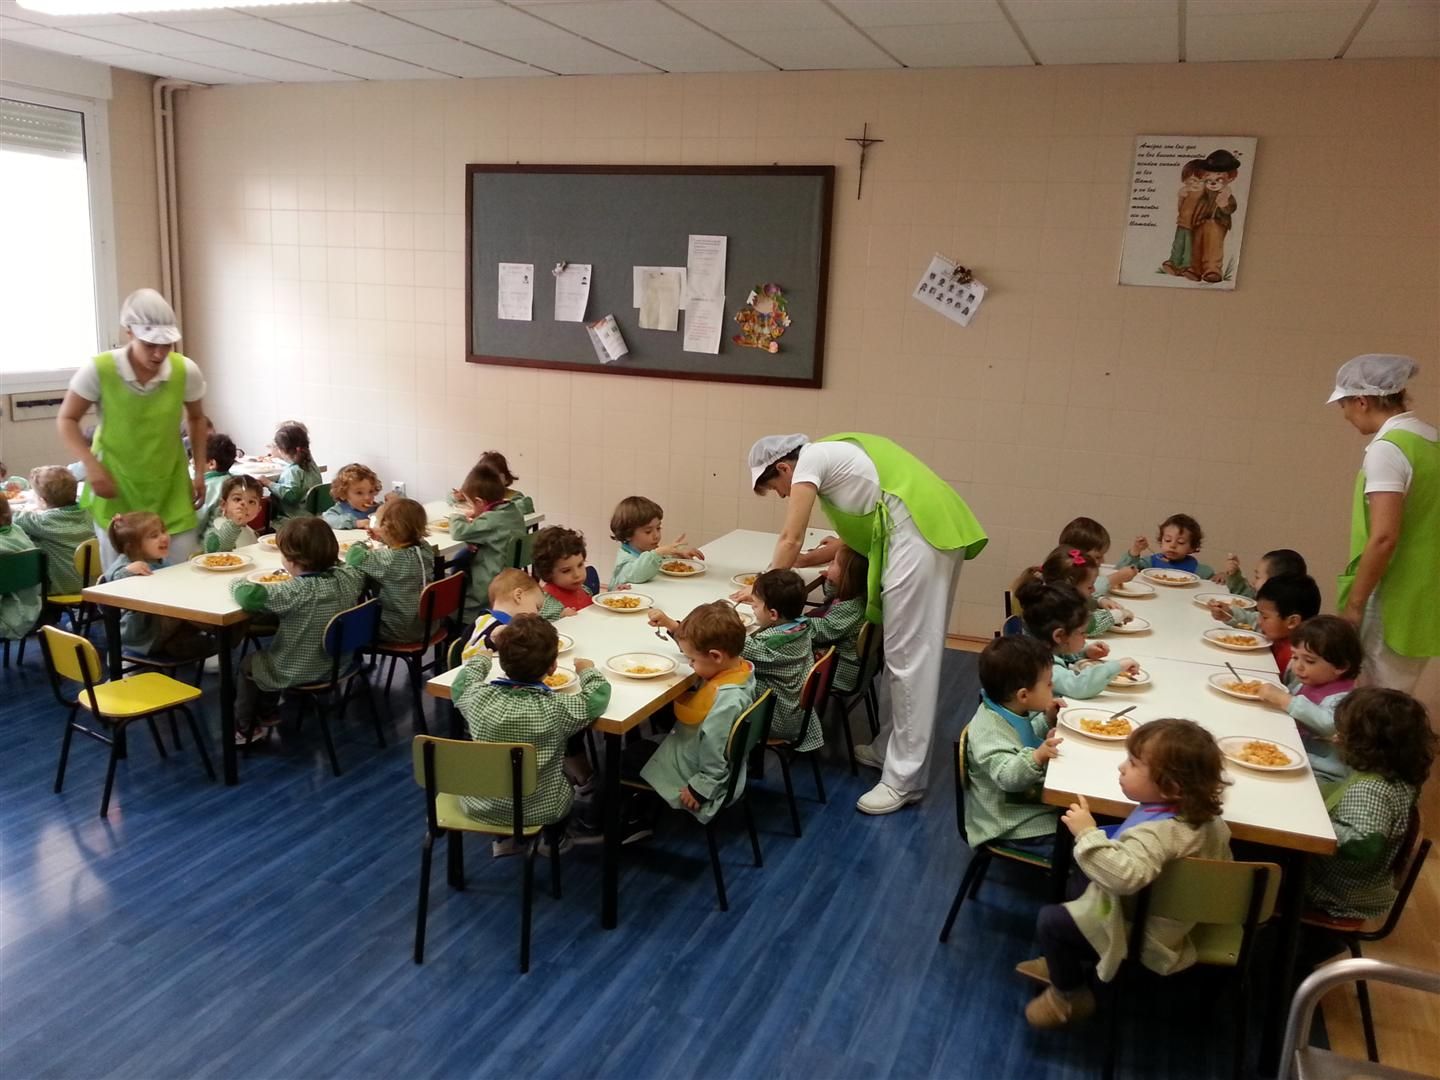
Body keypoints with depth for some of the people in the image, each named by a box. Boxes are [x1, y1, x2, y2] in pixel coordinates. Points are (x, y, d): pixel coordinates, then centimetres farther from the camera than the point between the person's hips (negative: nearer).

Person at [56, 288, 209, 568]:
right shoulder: (98, 370, -16)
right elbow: (67, 420, -3)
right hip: (115, 487, -1)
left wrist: (199, 471, 4)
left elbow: (196, 418, 9)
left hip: (170, 489, 1)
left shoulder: (186, 370, -11)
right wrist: (91, 466, -17)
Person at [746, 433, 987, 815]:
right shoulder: (832, 456, 26)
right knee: (907, 651, 16)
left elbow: (791, 539, -1)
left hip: (917, 534, -10)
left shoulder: (810, 459, 0)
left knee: (909, 656, -5)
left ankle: (904, 780, 1)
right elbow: (858, 535, 26)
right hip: (935, 530, 10)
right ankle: (888, 749, 27)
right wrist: (801, 562, 27)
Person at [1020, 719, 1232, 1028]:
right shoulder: (1201, 815, -9)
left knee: (1050, 920, -5)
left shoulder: (1157, 834, -39)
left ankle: (1070, 995, 18)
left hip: (1140, 934, -10)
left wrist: (1088, 834, -47)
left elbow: (1125, 875, -56)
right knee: (1089, 886, 29)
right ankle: (1066, 963, 40)